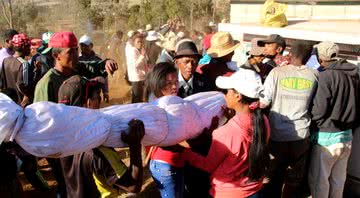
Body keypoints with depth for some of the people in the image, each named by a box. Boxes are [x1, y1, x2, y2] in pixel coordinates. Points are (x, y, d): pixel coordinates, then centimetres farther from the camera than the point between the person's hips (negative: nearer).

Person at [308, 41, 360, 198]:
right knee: (338, 178, 19)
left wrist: (312, 125, -1)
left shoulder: (326, 76, -18)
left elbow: (319, 110, -19)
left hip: (327, 137, -7)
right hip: (347, 136, 7)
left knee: (319, 179, 7)